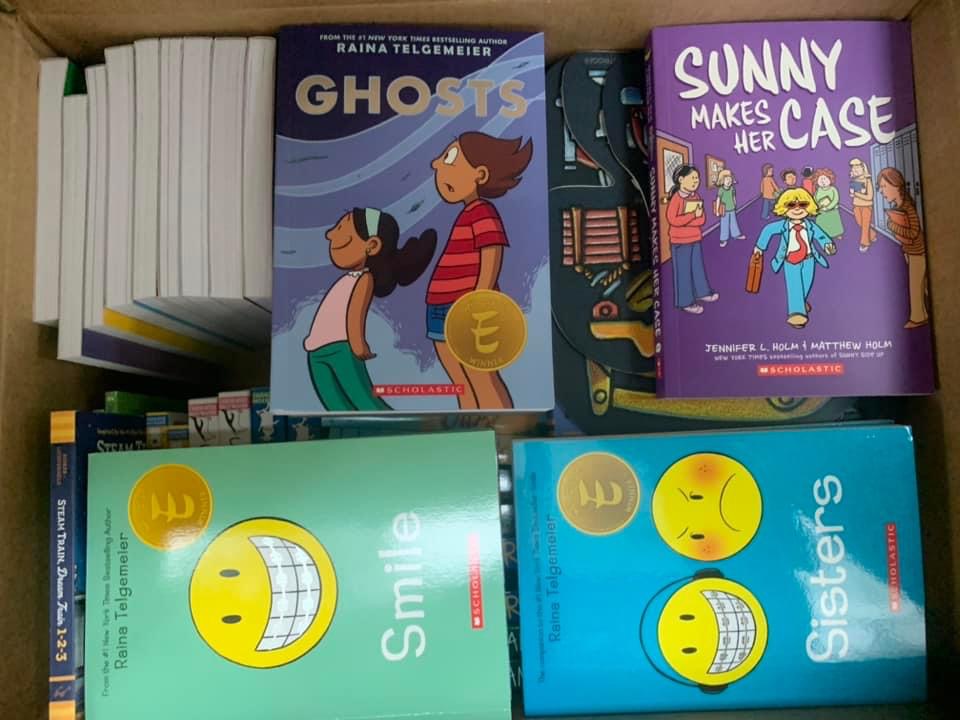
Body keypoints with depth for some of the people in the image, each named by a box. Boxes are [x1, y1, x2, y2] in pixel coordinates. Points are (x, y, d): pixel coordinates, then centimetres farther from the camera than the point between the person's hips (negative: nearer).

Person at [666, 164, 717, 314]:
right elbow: (673, 220, -24)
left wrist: (683, 220, -16)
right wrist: (693, 215, -20)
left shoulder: (696, 197, 6)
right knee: (683, 271, 1)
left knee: (698, 267, 18)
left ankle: (701, 292, 36)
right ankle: (686, 302, 9)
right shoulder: (676, 198, -16)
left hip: (696, 239, 7)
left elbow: (702, 219, 2)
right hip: (680, 241, -7)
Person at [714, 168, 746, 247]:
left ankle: (736, 235, 35)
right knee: (724, 224, 2)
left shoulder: (732, 189, -3)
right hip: (725, 211, -5)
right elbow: (718, 200, -14)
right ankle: (723, 239, 11)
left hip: (732, 209, 5)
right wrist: (717, 210, -14)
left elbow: (734, 198, 9)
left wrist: (735, 206, 15)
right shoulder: (721, 190, -17)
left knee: (734, 222, 18)